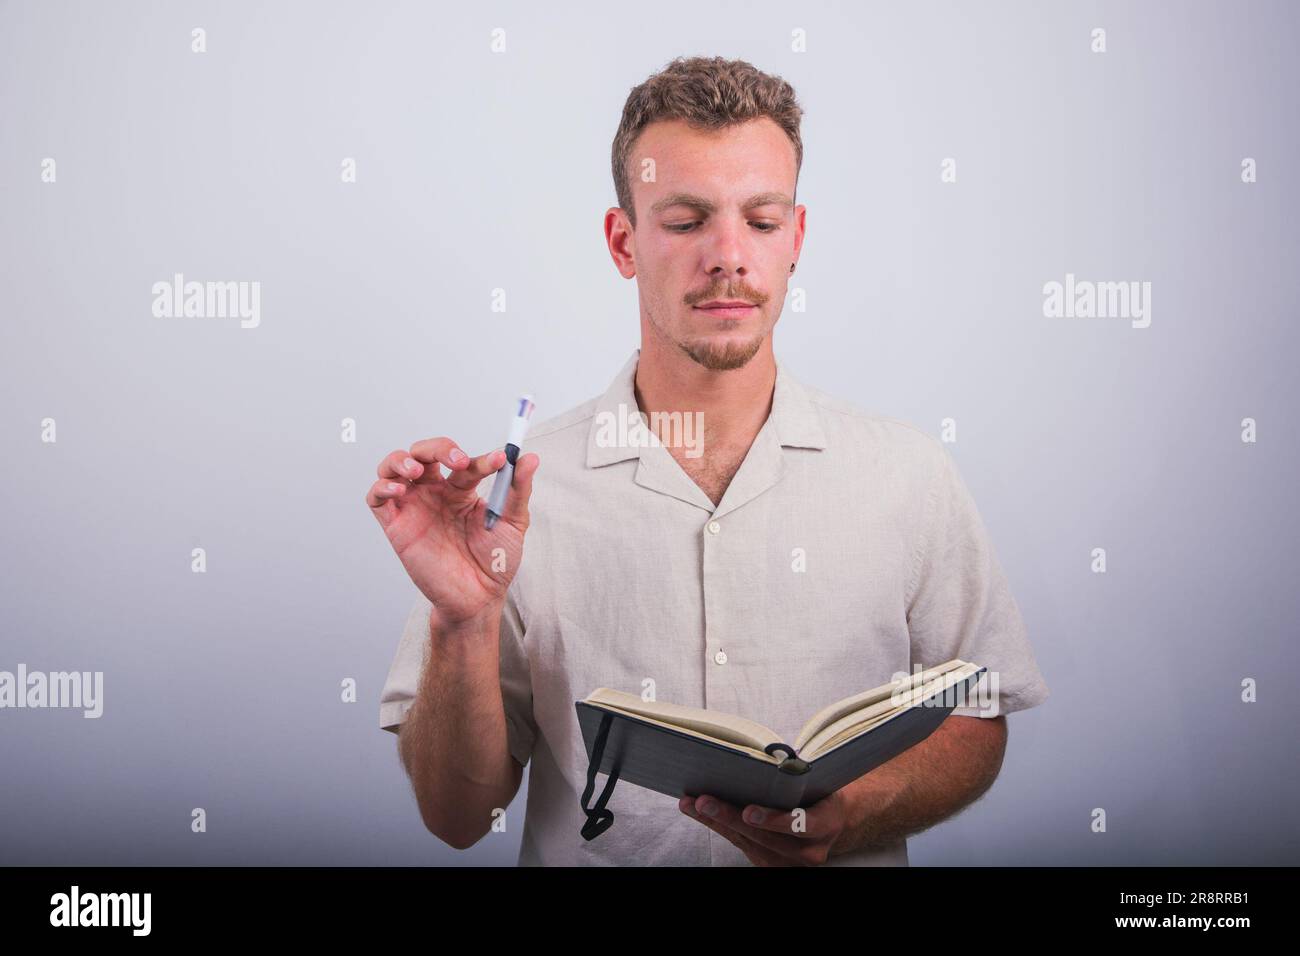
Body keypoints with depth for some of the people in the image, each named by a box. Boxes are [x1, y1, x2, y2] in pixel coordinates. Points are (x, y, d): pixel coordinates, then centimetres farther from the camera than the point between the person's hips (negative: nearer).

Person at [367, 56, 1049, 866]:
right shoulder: (516, 488, -4)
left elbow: (977, 725, 6)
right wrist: (462, 622, -18)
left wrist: (846, 821, -11)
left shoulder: (910, 475, 0)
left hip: (836, 862, 2)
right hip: (590, 870, -1)